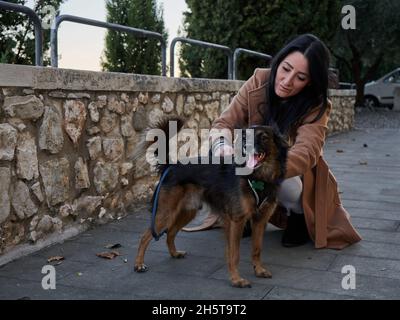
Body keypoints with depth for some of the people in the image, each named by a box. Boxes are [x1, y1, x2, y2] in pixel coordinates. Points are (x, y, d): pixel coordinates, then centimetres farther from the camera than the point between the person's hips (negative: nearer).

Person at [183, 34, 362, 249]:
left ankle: (300, 217, 0)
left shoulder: (316, 107, -25)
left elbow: (304, 154, -41)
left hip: (295, 177, -2)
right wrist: (222, 146, -45)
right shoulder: (259, 82, -19)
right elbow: (223, 123, -20)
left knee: (287, 185, -36)